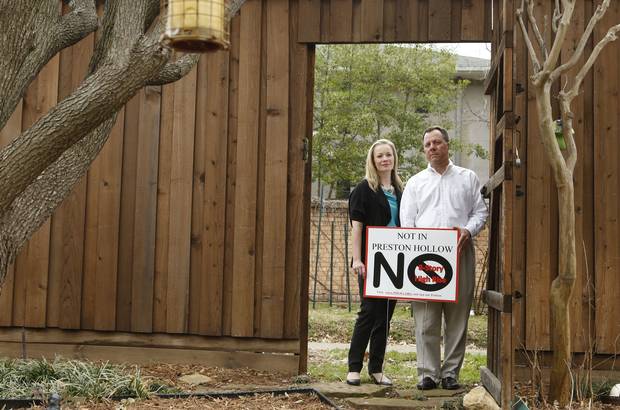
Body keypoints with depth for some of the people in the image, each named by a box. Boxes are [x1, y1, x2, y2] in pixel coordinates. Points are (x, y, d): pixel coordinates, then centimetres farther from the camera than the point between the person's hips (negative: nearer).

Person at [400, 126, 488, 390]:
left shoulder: (467, 178, 15)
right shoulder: (415, 182, 17)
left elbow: (480, 211, 11)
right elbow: (406, 222, 11)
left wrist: (468, 230, -9)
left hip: (459, 254, 0)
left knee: (457, 316, 0)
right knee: (426, 318, -4)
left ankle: (451, 372, 7)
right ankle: (428, 373, 1)